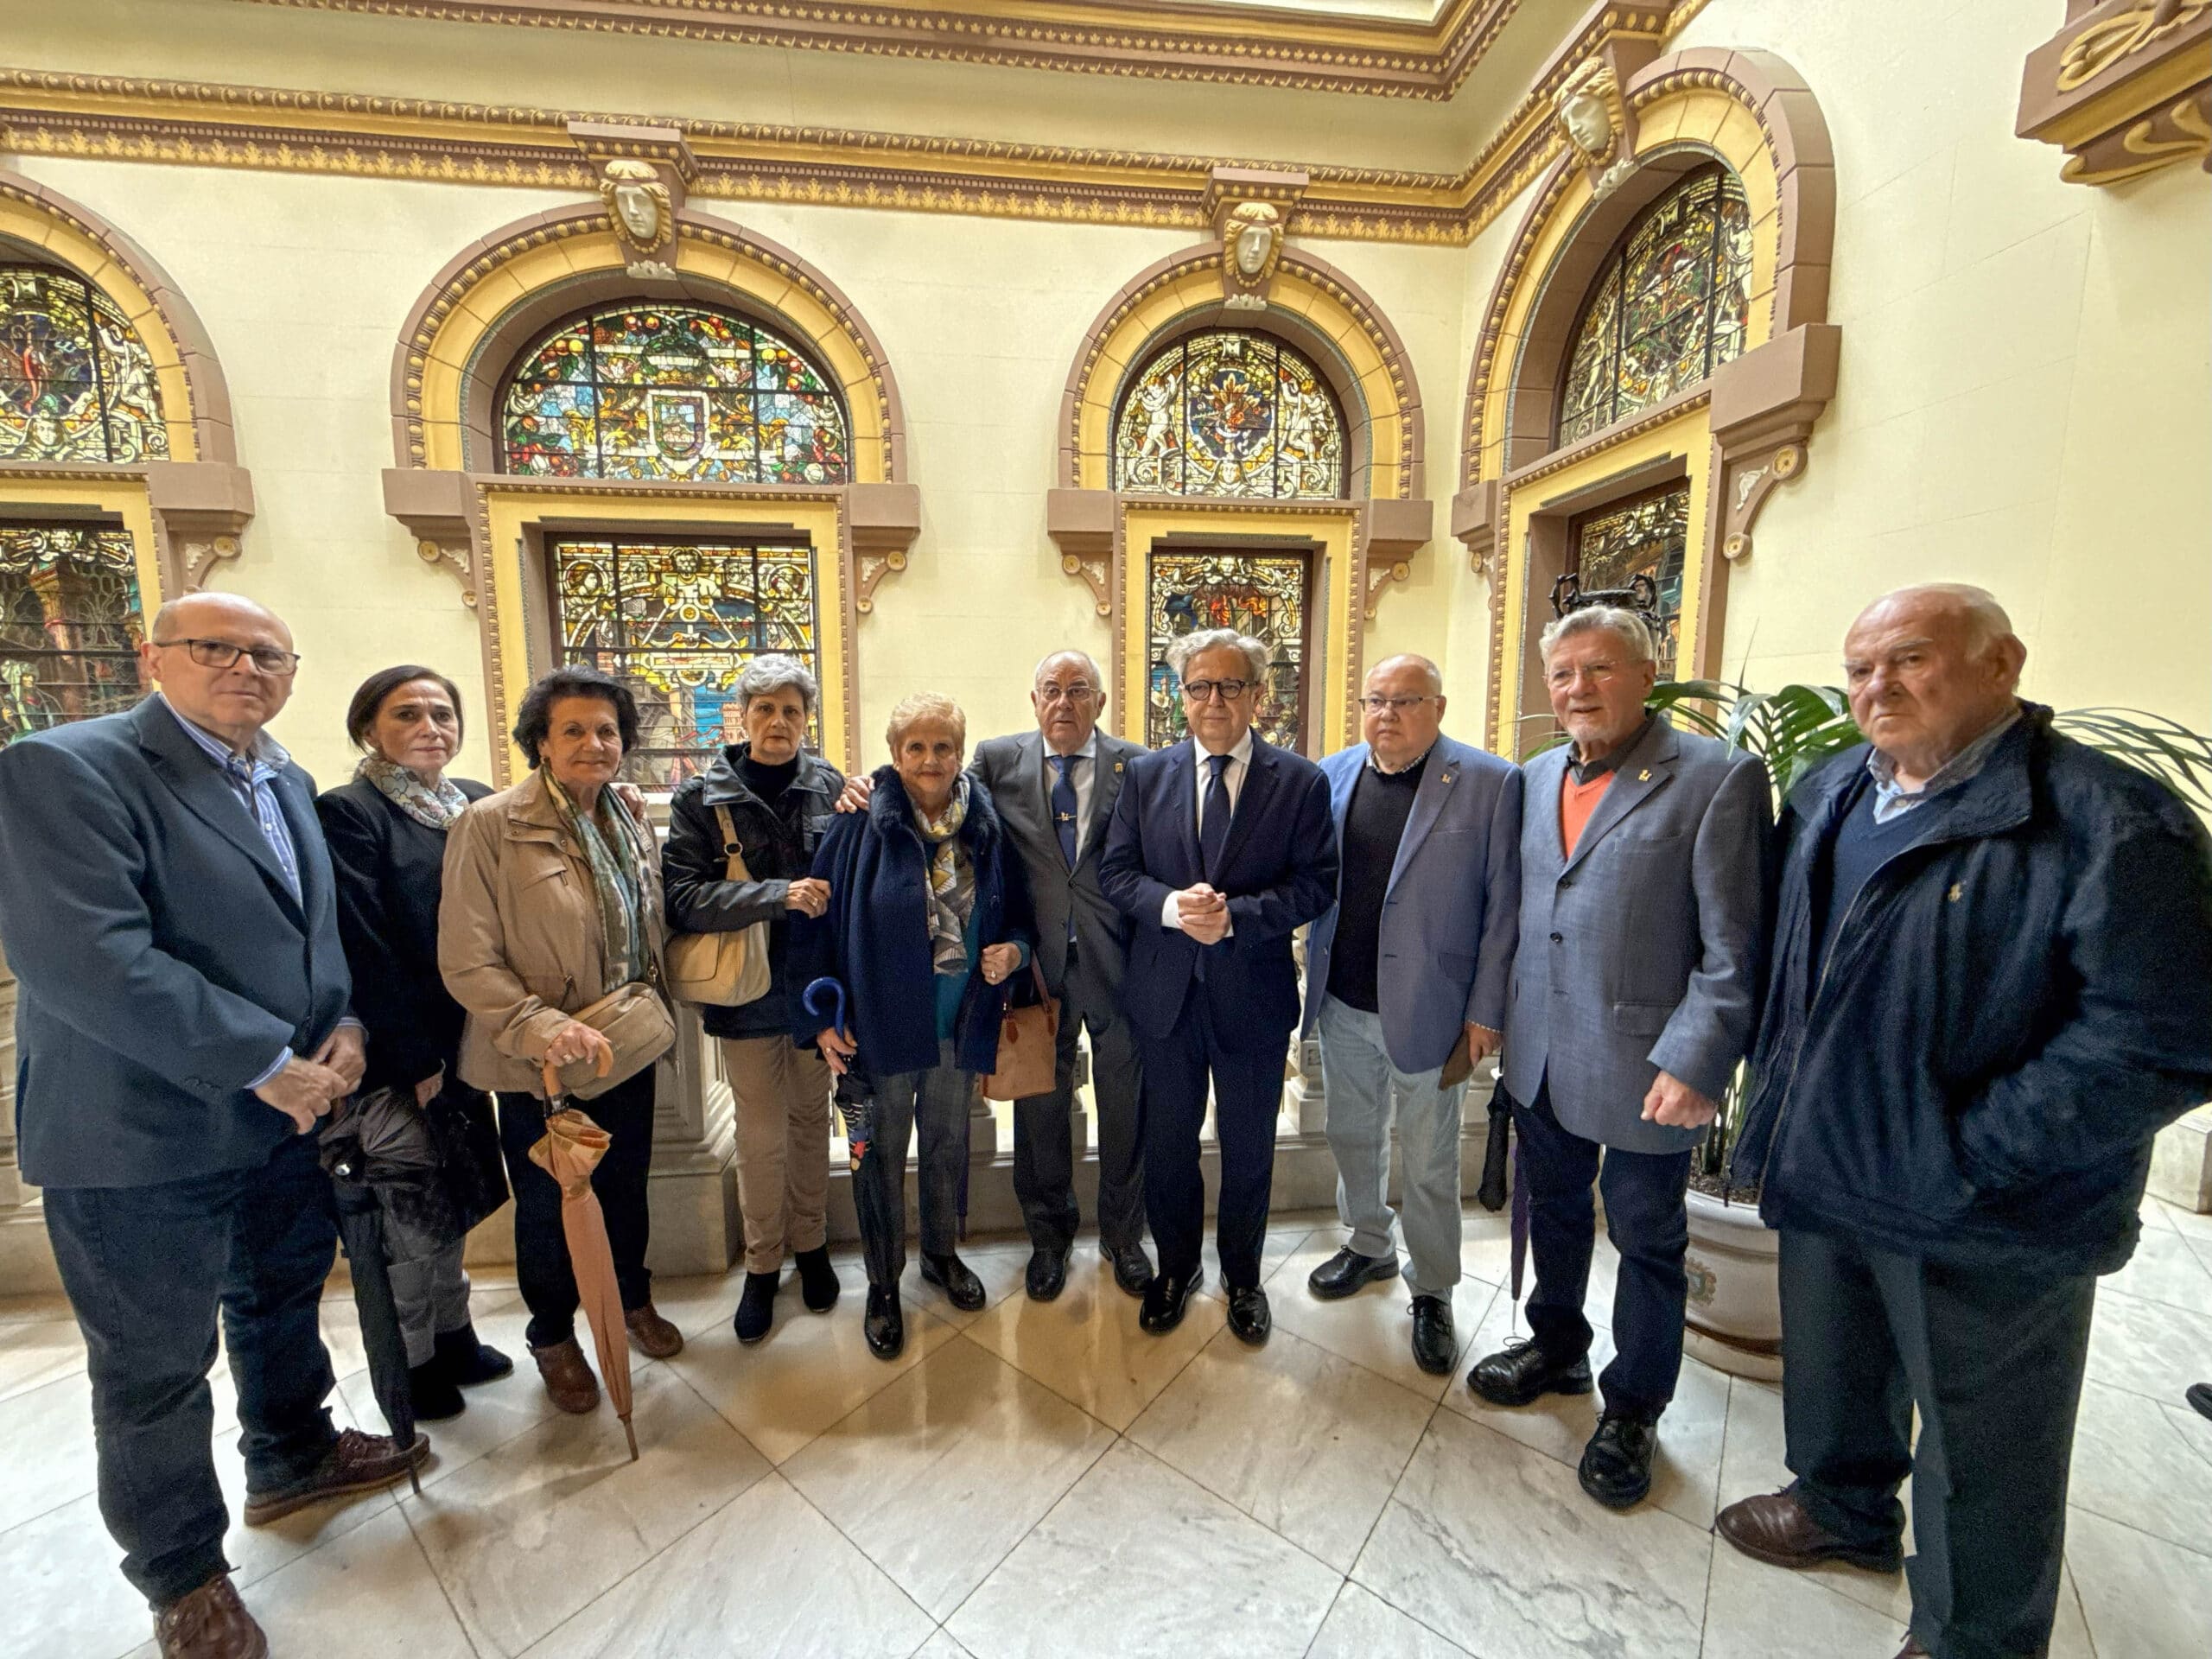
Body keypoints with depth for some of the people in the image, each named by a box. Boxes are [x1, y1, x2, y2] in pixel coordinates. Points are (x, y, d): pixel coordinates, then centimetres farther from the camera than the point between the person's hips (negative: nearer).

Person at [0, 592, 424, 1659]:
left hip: (287, 1114, 7)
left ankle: (293, 1456, 48)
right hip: (142, 1133, -7)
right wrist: (267, 1062, -22)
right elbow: (86, 958, -25)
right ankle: (182, 1573, 34)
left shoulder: (286, 782, 7)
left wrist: (341, 1025, -4)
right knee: (155, 1367, 12)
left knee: (284, 1300, 24)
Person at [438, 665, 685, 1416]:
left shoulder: (629, 818, 1)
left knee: (626, 1185, 22)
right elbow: (466, 962, -18)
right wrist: (541, 1026, -28)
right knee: (547, 1206, 17)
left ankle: (632, 1298, 47)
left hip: (628, 1047, 5)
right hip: (541, 1064, -4)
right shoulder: (490, 824, -17)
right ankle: (553, 1337, 42)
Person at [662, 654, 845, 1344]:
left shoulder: (830, 786, -4)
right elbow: (683, 896, -16)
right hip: (748, 989, -1)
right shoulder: (702, 795, -7)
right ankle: (762, 1264, 34)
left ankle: (810, 1244, 39)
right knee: (761, 1134, 11)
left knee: (811, 1118, 18)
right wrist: (780, 895, -26)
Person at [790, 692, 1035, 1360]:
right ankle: (883, 1284, 36)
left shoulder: (985, 823, -3)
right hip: (882, 1021, -3)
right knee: (883, 1153, 14)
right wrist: (821, 1018, -10)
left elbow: (1017, 911, 7)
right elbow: (816, 921, -9)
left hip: (961, 1021, 3)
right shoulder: (862, 822, -12)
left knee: (949, 1142, 21)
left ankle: (942, 1254, 46)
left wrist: (1014, 950, -14)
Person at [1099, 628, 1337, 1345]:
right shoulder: (1146, 775, 1)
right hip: (1165, 994, 2)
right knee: (1167, 1145, 18)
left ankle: (1242, 1276, 44)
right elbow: (1115, 871, -1)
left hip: (1253, 997, -1)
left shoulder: (1301, 782, -5)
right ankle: (1176, 1267, 44)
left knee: (1248, 1149, 18)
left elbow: (1317, 883, -9)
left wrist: (1235, 915, -23)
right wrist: (1170, 905, -21)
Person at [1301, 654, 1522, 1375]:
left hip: (1426, 1011, -4)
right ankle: (1369, 1246, 45)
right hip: (1341, 1004, 4)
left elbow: (1503, 905, -9)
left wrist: (1486, 1010, -9)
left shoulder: (1491, 783, -10)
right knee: (1352, 1138, 21)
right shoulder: (1330, 776, 2)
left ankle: (1432, 1293, 35)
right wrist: (1312, 978, 1)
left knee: (1429, 1165, 12)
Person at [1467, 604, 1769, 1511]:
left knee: (1646, 1239, 14)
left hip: (1642, 1066, -5)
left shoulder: (1717, 778, -12)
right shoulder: (1536, 778, 6)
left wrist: (1695, 1063, -18)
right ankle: (1556, 1347, 47)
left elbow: (1734, 947, -14)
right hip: (1539, 1056, 5)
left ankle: (1631, 1409, 37)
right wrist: (1493, 1013, 10)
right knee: (1554, 1212, 23)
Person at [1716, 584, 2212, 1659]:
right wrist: (1784, 1104, 8)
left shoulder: (2112, 823, -18)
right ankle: (1844, 1511, 53)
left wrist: (1966, 1156, -21)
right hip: (1822, 1173, 6)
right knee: (1828, 1375, 27)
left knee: (1979, 1451, 16)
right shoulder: (1827, 797, 4)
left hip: (1982, 1227, -6)